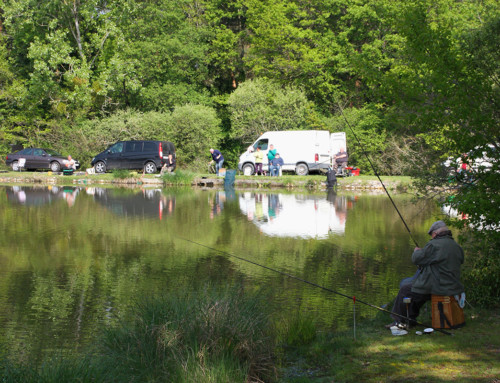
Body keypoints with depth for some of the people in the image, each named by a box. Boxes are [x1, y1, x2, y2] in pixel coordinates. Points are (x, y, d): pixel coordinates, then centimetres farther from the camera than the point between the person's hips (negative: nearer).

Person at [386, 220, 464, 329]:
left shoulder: (434, 245, -17)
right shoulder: (457, 247, 7)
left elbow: (416, 259, -12)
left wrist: (417, 251, 12)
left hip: (437, 288, -9)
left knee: (405, 289, 7)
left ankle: (398, 321, 14)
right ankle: (410, 319, 30)